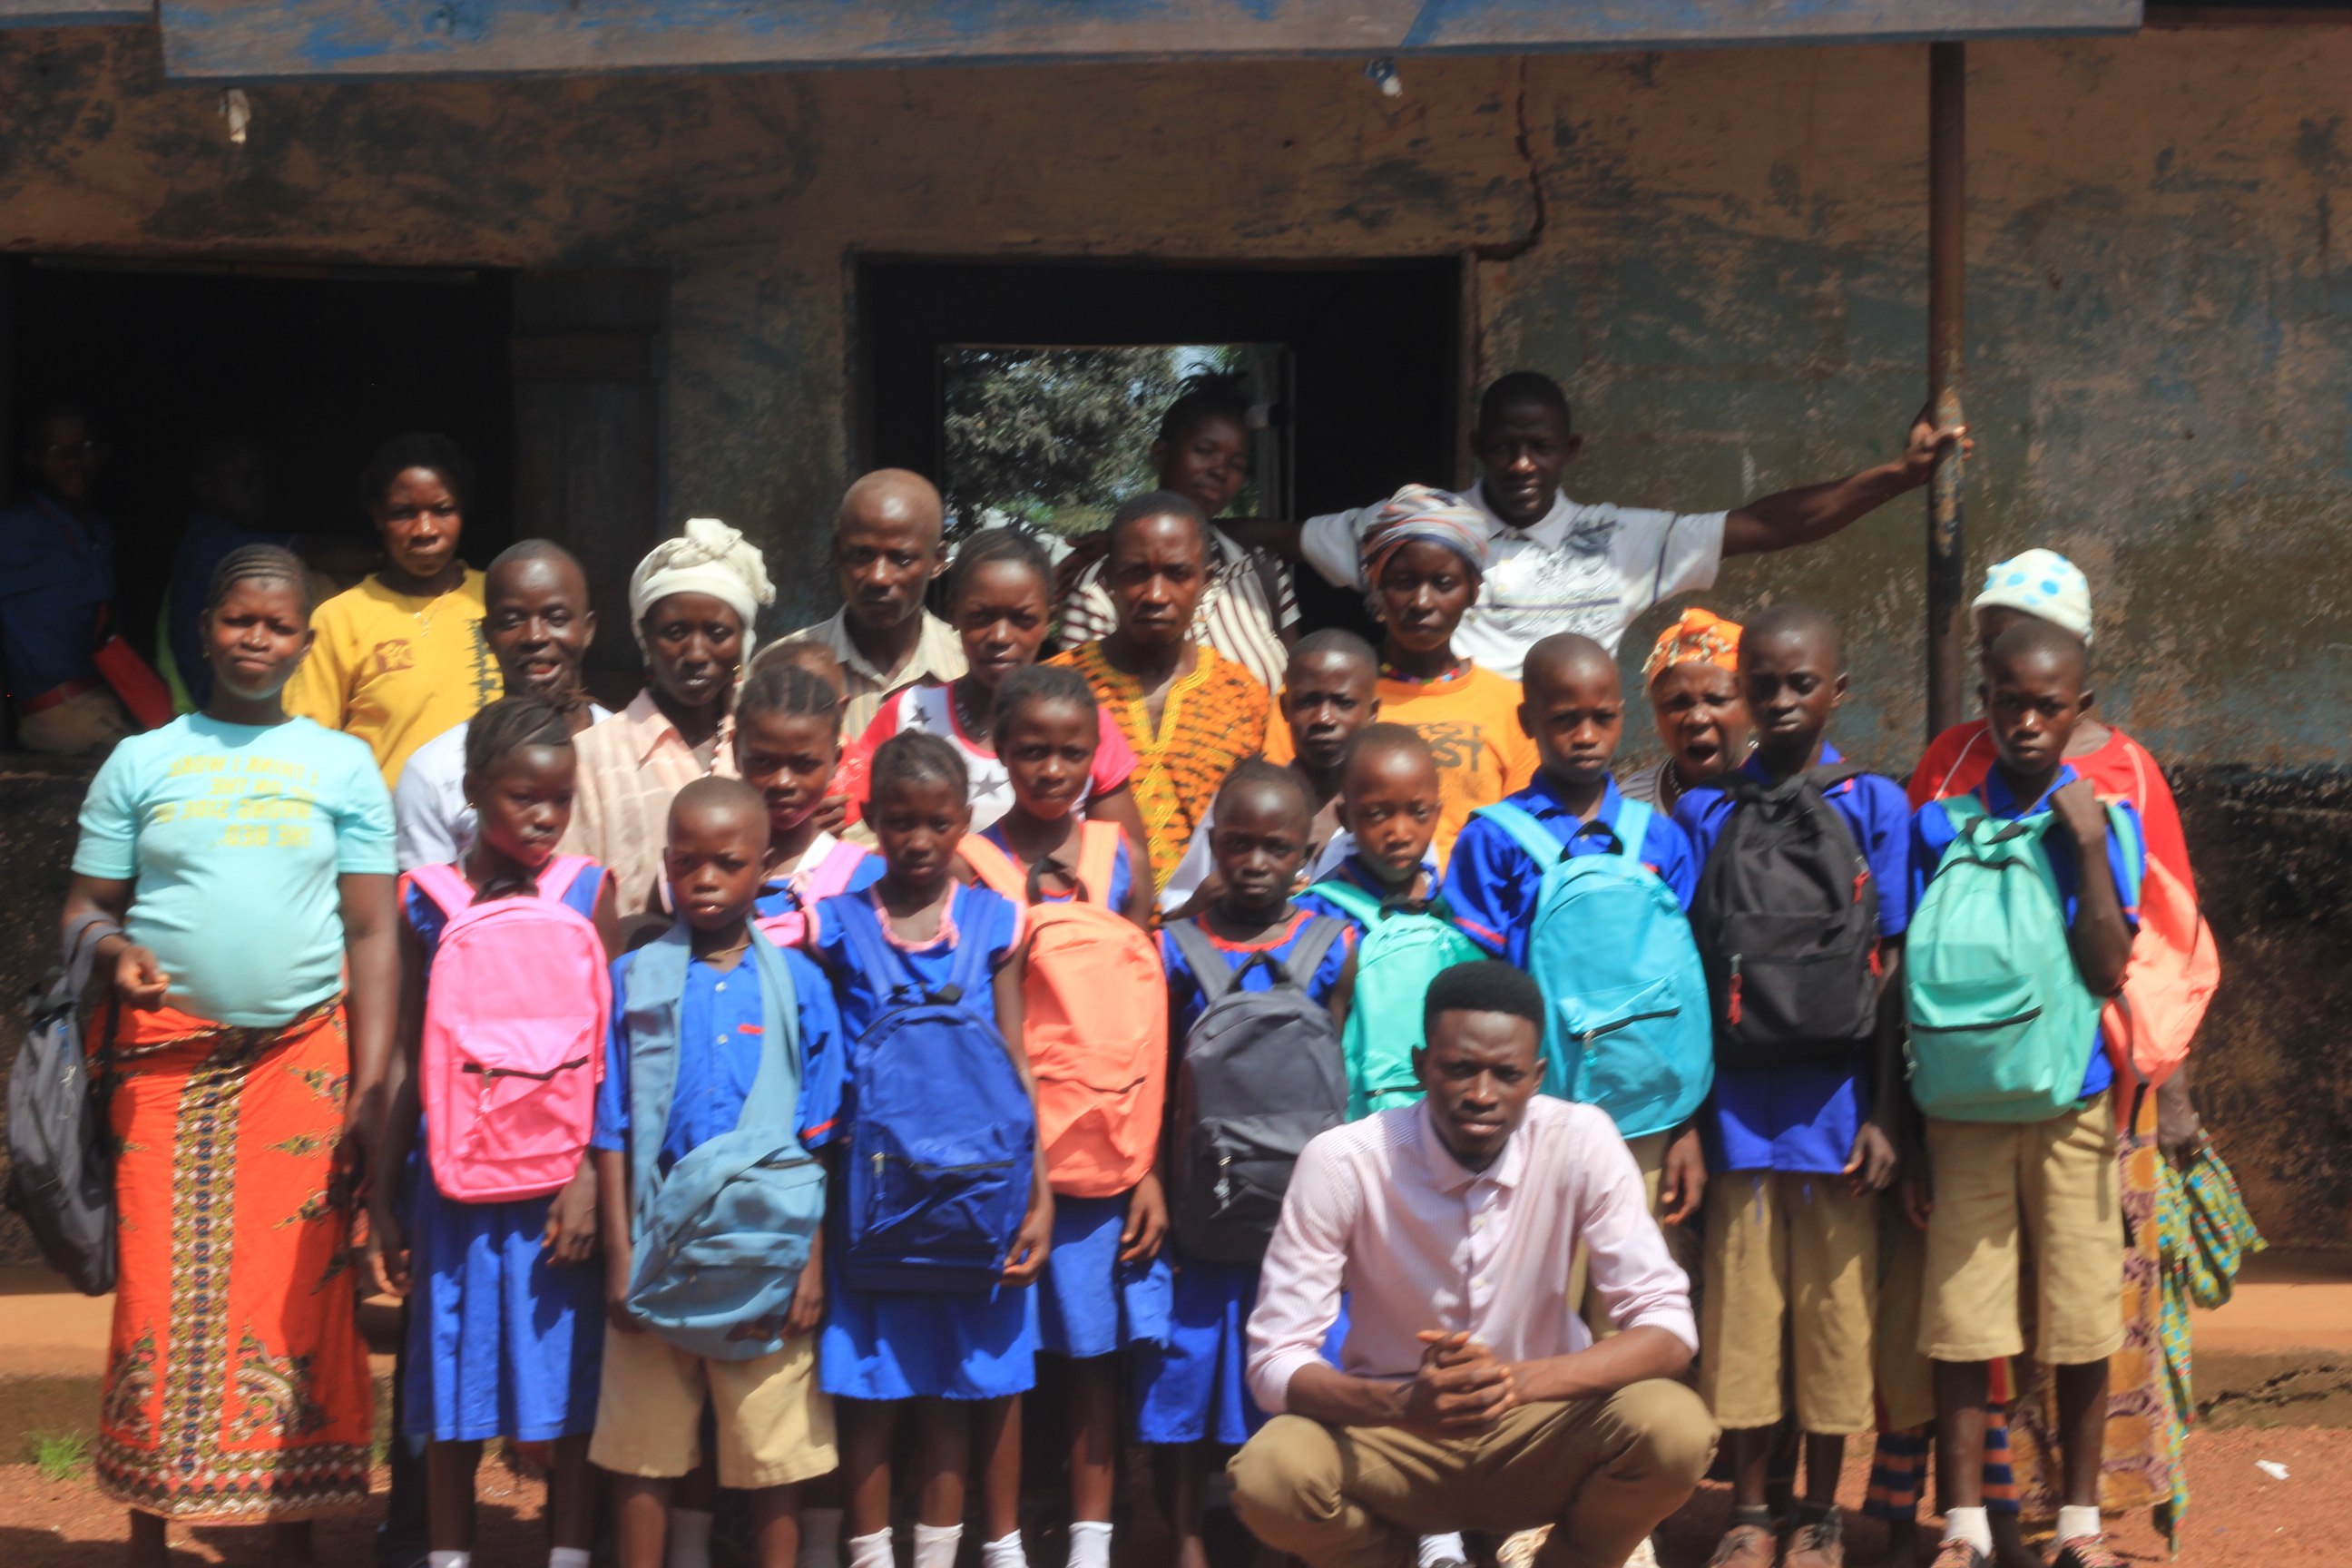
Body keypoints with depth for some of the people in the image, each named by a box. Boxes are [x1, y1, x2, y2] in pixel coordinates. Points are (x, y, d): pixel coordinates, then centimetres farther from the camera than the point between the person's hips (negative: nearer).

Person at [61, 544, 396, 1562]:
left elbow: (372, 932, 6)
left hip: (304, 1059, 0)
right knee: (159, 1298, -4)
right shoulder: (140, 763, 10)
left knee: (298, 1305, -2)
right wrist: (113, 948, -13)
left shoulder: (343, 767, 9)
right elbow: (85, 906, 11)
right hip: (167, 1060, 0)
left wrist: (370, 1087, -2)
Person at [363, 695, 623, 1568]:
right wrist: (382, 1199, 8)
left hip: (556, 1180, -1)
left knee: (565, 1380, 2)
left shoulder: (587, 893, 1)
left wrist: (591, 1177, -10)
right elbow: (407, 1060, 9)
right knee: (452, 1387, 6)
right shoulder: (429, 902, 4)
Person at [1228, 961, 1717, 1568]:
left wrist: (1521, 1380, -34)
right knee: (1269, 1473, -32)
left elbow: (1668, 1327, -16)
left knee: (1674, 1430, -29)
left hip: (1540, 1437, 1)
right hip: (1392, 1438, 0)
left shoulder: (1580, 1142, -14)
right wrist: (1401, 1404, -38)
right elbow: (1274, 1362, -17)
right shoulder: (1340, 1163, -17)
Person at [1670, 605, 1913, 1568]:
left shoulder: (1873, 805, 2)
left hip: (1836, 1099, -1)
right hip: (1740, 1101, 1)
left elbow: (1892, 969, 2)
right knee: (1740, 1307, 4)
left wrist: (1884, 1113, -3)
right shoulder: (1705, 811, 5)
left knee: (1836, 1308, 5)